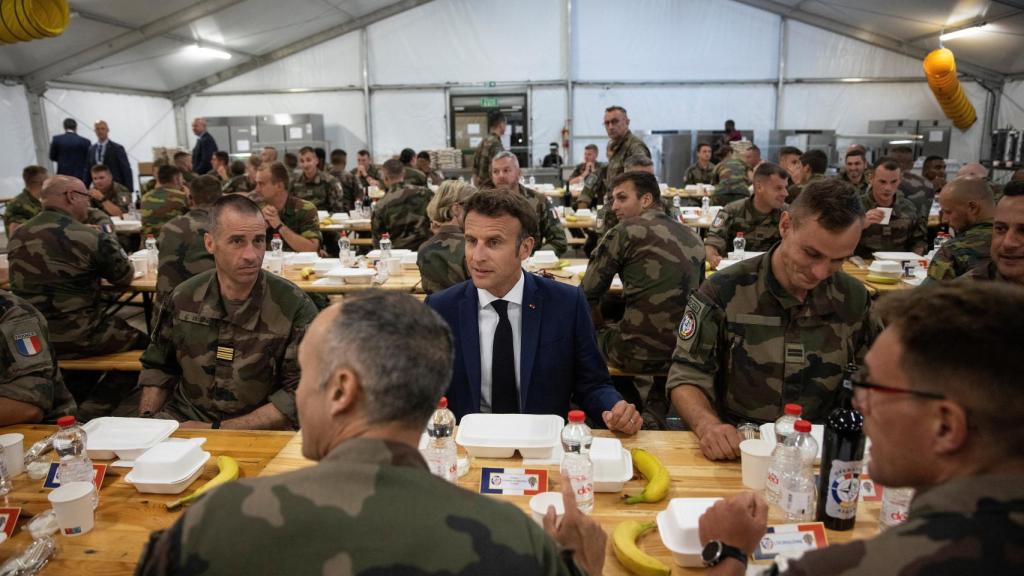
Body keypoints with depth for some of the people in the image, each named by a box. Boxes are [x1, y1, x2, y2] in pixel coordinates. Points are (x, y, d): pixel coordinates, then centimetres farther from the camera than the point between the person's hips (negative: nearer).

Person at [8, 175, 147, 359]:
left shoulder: (17, 235, 4)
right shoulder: (89, 237, -15)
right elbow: (125, 278, -1)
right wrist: (109, 241, 17)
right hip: (77, 339, -7)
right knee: (143, 340, 14)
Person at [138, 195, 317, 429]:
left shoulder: (296, 308, -13)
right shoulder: (183, 298, 2)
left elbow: (301, 397, -14)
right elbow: (158, 367, 17)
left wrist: (216, 429, -16)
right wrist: (146, 420, 0)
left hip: (258, 433, -3)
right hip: (184, 418, 3)